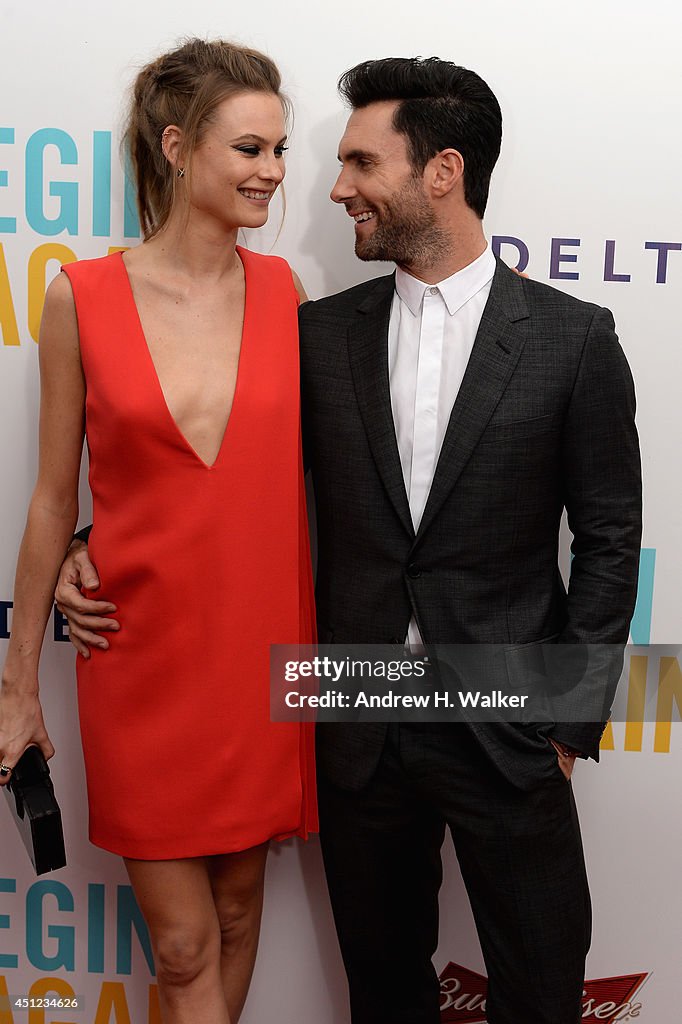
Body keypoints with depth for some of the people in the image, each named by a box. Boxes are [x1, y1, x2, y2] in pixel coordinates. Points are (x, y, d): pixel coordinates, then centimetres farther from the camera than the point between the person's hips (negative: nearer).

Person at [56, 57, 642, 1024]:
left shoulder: (573, 337, -5)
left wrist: (572, 718, -4)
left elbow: (609, 538, -2)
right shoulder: (320, 333, 2)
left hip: (508, 730, -2)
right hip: (361, 729, 2)